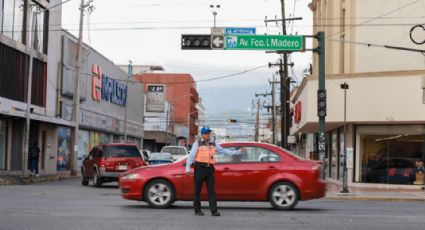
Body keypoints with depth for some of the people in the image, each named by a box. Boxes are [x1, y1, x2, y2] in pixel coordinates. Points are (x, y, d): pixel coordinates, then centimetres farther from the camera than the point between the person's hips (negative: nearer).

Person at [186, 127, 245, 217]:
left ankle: (214, 211, -4)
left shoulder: (213, 144, 16)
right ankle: (197, 210, 10)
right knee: (197, 190, 2)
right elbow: (191, 156, -2)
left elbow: (224, 151, 17)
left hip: (210, 169, 4)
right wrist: (188, 168, -11)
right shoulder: (197, 143, 3)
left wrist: (238, 152, 13)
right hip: (200, 168, -4)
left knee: (212, 190, -2)